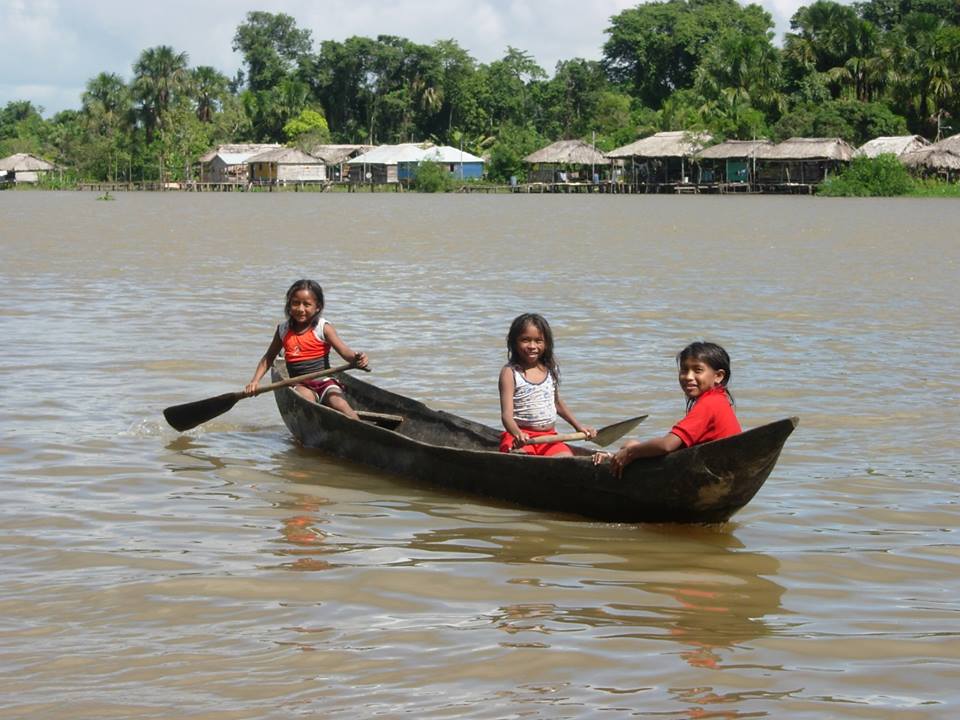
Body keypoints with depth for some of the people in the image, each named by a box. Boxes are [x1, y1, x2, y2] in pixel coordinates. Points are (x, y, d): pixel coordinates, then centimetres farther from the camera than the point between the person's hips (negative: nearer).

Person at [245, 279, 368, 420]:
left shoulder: (323, 328, -1)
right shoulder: (283, 330, 9)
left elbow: (344, 351, -13)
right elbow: (268, 357, 21)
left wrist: (356, 358, -37)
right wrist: (255, 381, 8)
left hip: (325, 382, -2)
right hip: (301, 385, 2)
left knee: (339, 403, -29)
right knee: (306, 396, -33)